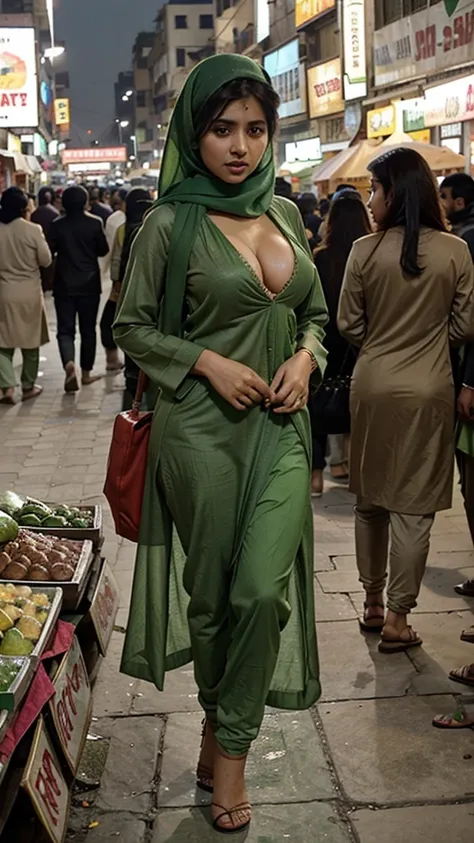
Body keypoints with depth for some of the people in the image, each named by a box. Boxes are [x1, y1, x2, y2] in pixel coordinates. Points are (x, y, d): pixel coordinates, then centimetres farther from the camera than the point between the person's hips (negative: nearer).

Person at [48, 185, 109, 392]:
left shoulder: (57, 225, -5)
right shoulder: (94, 223, -7)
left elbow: (50, 250, -2)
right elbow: (103, 250, 2)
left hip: (64, 284, 0)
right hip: (89, 284, 0)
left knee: (65, 329, 2)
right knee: (88, 329, 11)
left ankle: (69, 363, -24)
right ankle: (86, 372, 17)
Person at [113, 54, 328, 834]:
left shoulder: (285, 213, 9)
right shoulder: (172, 223, -5)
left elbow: (315, 311, 18)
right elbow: (133, 326, 0)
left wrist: (305, 357, -3)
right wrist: (209, 364, -13)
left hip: (281, 427, 3)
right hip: (203, 428, -3)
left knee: (264, 590, -6)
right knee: (211, 593, 7)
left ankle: (231, 745, 13)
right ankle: (218, 722, 32)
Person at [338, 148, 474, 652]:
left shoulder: (365, 251, -8)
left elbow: (348, 325, -1)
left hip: (372, 384, 1)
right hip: (428, 389, -1)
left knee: (370, 497, 16)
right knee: (413, 505, 5)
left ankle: (373, 603, 27)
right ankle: (397, 617, 9)